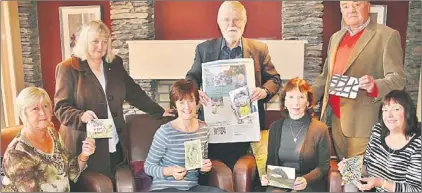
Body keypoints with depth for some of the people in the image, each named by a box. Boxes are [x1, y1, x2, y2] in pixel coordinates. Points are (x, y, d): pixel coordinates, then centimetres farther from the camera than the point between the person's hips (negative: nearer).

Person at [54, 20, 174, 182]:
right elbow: (61, 107, -8)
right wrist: (81, 116, -27)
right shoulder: (68, 69, -5)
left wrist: (159, 112, 17)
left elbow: (134, 92, 16)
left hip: (115, 145, 4)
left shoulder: (115, 64, 9)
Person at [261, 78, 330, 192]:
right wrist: (267, 177, -7)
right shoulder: (275, 127, 8)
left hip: (310, 185, -2)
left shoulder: (320, 129, -1)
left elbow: (324, 166, -1)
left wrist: (306, 179, -19)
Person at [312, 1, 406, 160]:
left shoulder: (387, 36, -6)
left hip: (363, 123, -6)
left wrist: (375, 86, -30)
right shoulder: (336, 37, 14)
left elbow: (398, 79, -11)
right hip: (334, 119, 6)